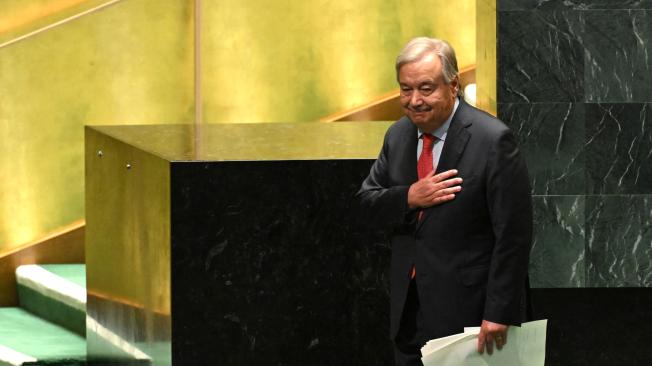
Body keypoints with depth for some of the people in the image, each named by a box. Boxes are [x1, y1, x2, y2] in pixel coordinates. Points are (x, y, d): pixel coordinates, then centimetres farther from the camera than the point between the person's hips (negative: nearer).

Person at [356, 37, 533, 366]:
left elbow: (513, 235, -15)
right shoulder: (398, 135, 7)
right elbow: (367, 200, 11)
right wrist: (409, 198, -12)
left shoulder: (492, 140, -15)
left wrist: (500, 313, -17)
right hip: (408, 311, 6)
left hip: (467, 309, -6)